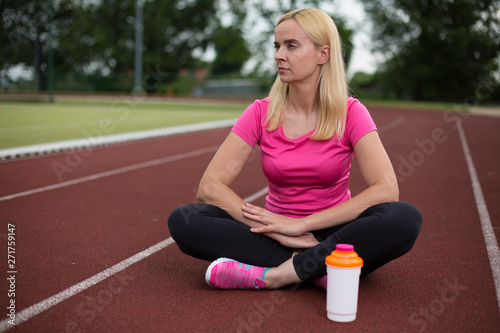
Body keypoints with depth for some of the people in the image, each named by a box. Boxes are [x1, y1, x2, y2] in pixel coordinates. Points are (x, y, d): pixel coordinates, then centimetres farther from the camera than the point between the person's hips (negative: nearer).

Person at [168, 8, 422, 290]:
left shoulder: (350, 113, -7)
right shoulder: (261, 113, -3)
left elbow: (387, 190, -19)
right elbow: (210, 186, -11)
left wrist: (301, 224, -23)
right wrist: (280, 233, -23)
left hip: (332, 235, -1)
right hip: (277, 234, 2)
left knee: (406, 218, -31)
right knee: (183, 220, -22)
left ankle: (276, 274, -28)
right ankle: (316, 269, -23)